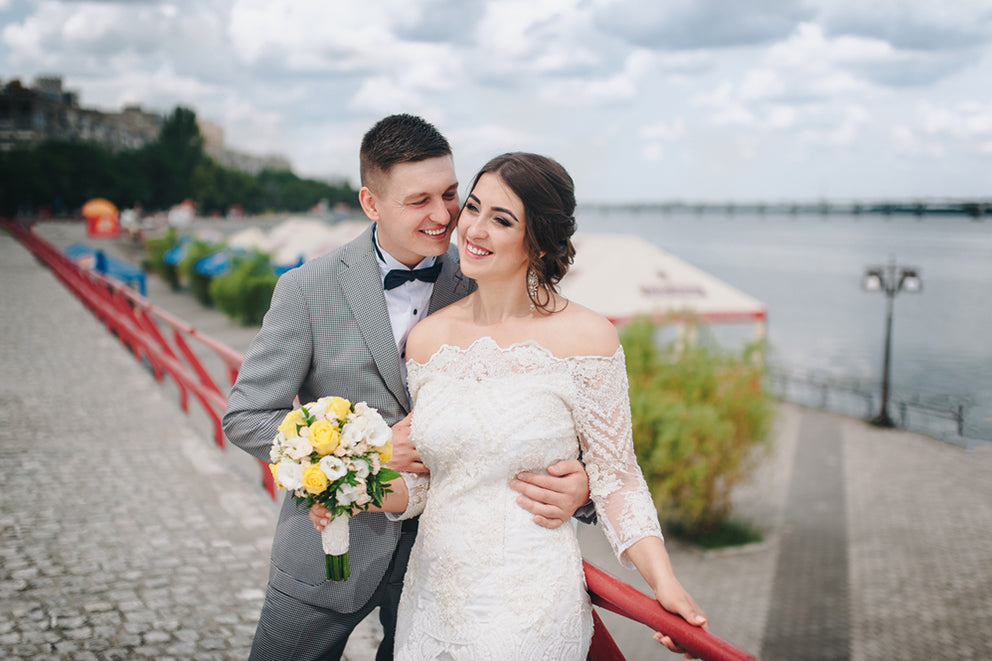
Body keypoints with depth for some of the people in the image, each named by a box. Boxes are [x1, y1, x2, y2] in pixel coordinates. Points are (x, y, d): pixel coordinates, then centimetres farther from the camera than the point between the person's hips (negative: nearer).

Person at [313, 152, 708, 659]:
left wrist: (665, 583, -18)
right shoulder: (427, 337, 0)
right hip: (434, 594, 5)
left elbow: (614, 478, -7)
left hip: (530, 608, -4)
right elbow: (424, 479, 8)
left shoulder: (586, 338, -12)